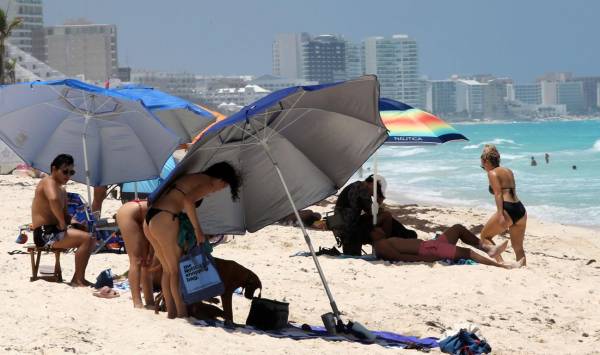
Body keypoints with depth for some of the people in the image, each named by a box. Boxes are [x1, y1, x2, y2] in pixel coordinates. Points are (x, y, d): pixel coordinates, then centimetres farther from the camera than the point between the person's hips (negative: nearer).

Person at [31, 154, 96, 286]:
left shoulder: (62, 189, 21)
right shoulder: (49, 182, -11)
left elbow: (64, 214, 25)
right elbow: (53, 199, -34)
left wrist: (73, 222, 3)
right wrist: (62, 223, -27)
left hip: (55, 230, 11)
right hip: (45, 233, -11)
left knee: (92, 239, 16)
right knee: (86, 238, -22)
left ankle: (78, 278, 12)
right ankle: (78, 280, -17)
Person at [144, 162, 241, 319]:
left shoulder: (192, 178, 24)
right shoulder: (207, 185, -4)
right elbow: (188, 201, -21)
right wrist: (197, 229, -15)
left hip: (150, 219, 9)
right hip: (164, 219, -9)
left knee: (168, 269, 15)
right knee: (177, 269, -2)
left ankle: (171, 312, 18)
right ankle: (182, 314, 0)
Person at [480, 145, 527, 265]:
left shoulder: (492, 173, -1)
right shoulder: (508, 171, 21)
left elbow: (498, 193, -12)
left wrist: (500, 214, -19)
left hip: (508, 210, -7)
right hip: (521, 210, 7)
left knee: (485, 236, 10)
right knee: (518, 247, 13)